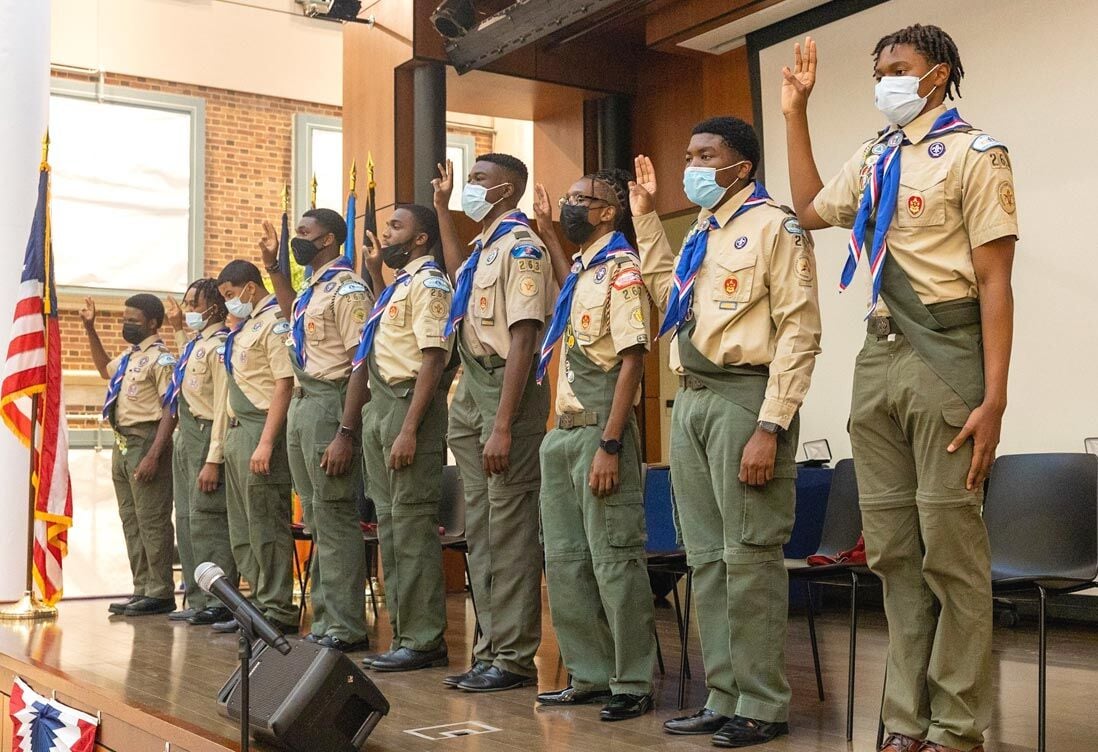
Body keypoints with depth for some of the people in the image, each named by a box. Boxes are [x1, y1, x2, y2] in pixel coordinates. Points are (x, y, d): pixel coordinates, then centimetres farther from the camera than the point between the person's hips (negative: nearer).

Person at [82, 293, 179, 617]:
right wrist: (90, 329, 32)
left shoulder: (160, 358, -10)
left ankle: (160, 593, -1)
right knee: (131, 521, 11)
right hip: (123, 444, 9)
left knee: (152, 521, -6)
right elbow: (105, 368, 41)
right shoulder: (128, 357, 17)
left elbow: (171, 410, -16)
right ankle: (142, 590, 18)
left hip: (146, 442, -9)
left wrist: (154, 455, -23)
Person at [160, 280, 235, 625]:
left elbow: (223, 407, -20)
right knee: (187, 521, 12)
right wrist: (179, 328, 33)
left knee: (206, 520, -9)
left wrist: (213, 461, -24)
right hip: (186, 436, 10)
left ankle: (219, 602, -4)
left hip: (206, 437, -10)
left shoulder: (219, 346, -14)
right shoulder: (195, 343, 14)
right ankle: (197, 601, 19)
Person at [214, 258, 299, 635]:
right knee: (242, 529, 13)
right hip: (237, 431, 10)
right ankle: (258, 602, 21)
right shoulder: (244, 327, 20)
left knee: (266, 523, -7)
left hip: (261, 430, -10)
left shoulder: (274, 322, -10)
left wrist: (266, 442, -23)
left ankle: (277, 611, -1)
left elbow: (284, 384, -18)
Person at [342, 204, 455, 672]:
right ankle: (403, 632, 17)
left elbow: (433, 359, -19)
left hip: (410, 404, -10)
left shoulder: (428, 283, -9)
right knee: (389, 523, 11)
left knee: (412, 525, -9)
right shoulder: (399, 283, 20)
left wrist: (409, 429, -23)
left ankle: (423, 640, -4)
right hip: (380, 405, 10)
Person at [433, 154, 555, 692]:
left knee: (508, 530, -5)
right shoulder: (484, 247, 16)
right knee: (480, 530, 11)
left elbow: (523, 339, -19)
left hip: (508, 389, -10)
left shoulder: (519, 247, -12)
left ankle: (514, 657, 2)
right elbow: (459, 276, 41)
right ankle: (491, 648, 19)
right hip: (472, 389, 10)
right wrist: (443, 210, 35)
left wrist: (503, 426, -23)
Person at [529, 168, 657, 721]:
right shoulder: (583, 266, 15)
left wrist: (610, 445, -22)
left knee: (614, 561, -4)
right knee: (565, 561, 11)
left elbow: (632, 359, -16)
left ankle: (633, 685, 5)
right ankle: (590, 676, 19)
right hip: (564, 430, 9)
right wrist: (548, 235, 34)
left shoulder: (621, 267, -10)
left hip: (600, 430, -9)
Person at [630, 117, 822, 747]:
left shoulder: (774, 226, -6)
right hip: (692, 400, 9)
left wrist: (770, 427, -19)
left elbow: (800, 332, -13)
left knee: (749, 555, -6)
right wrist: (646, 218, 27)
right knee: (706, 557, 10)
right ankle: (723, 698, 19)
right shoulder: (702, 235, 19)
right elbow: (668, 293, 35)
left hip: (744, 396, -8)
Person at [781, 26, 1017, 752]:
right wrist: (797, 113, 26)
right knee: (892, 549, 8)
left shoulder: (974, 154, -4)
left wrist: (994, 399, -17)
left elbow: (994, 282, -10)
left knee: (950, 547, -4)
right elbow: (811, 209, 33)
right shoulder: (873, 161, 16)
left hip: (945, 354, -7)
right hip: (879, 358, 7)